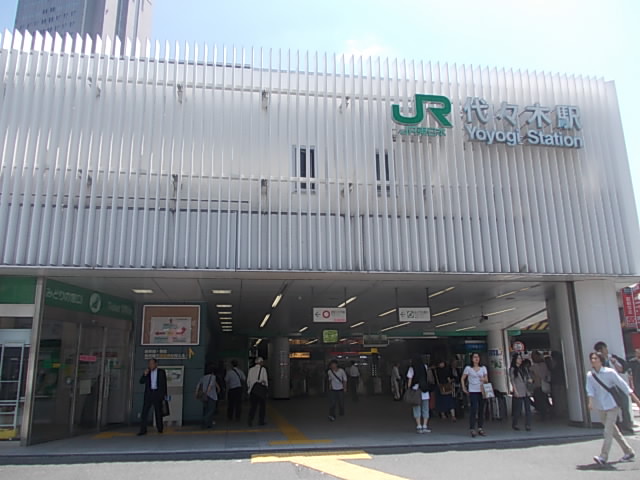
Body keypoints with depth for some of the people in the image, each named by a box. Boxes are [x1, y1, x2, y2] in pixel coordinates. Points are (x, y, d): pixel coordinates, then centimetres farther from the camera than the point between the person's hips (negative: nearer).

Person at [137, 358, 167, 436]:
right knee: (144, 412, -7)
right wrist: (145, 374, -12)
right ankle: (143, 430, -4)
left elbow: (164, 383, 5)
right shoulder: (147, 372, 10)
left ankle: (160, 429, 17)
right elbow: (141, 382, 4)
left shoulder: (161, 372, 5)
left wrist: (164, 395, 1)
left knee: (158, 412, 5)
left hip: (158, 394, -1)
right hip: (149, 394, 2)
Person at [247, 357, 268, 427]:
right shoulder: (263, 369, -7)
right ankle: (261, 421, 13)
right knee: (262, 405, 9)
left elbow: (248, 380, 6)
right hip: (261, 389, -3)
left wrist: (249, 388, 15)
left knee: (253, 405, 7)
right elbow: (265, 379, -6)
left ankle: (250, 421, 0)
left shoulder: (251, 369, 4)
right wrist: (266, 386, 7)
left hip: (252, 389, 3)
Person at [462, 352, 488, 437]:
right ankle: (472, 429, -5)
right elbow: (462, 379, 6)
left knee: (481, 410, 5)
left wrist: (484, 379, -11)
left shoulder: (483, 368, 10)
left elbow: (487, 380, 10)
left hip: (481, 391, 3)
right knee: (473, 410, -10)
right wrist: (464, 388, -2)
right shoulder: (468, 368, 1)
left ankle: (480, 428, 15)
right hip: (472, 392, -3)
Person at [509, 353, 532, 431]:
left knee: (528, 408, -1)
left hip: (526, 392, 5)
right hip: (518, 393, -5)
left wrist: (530, 380, -4)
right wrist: (515, 391, -14)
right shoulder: (512, 369, -1)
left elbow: (528, 377, 20)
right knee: (518, 409, -2)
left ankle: (528, 425, 4)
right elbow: (512, 381, -6)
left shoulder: (524, 368, 16)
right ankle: (514, 424, 14)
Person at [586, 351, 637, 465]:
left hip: (612, 405, -5)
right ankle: (629, 452, 30)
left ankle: (603, 457, -10)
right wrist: (591, 401, -24)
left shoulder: (610, 372, -10)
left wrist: (635, 398, -7)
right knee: (614, 431, 15)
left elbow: (622, 385, -7)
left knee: (608, 431, -10)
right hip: (601, 407, 5)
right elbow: (590, 389, -8)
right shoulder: (589, 375, 0)